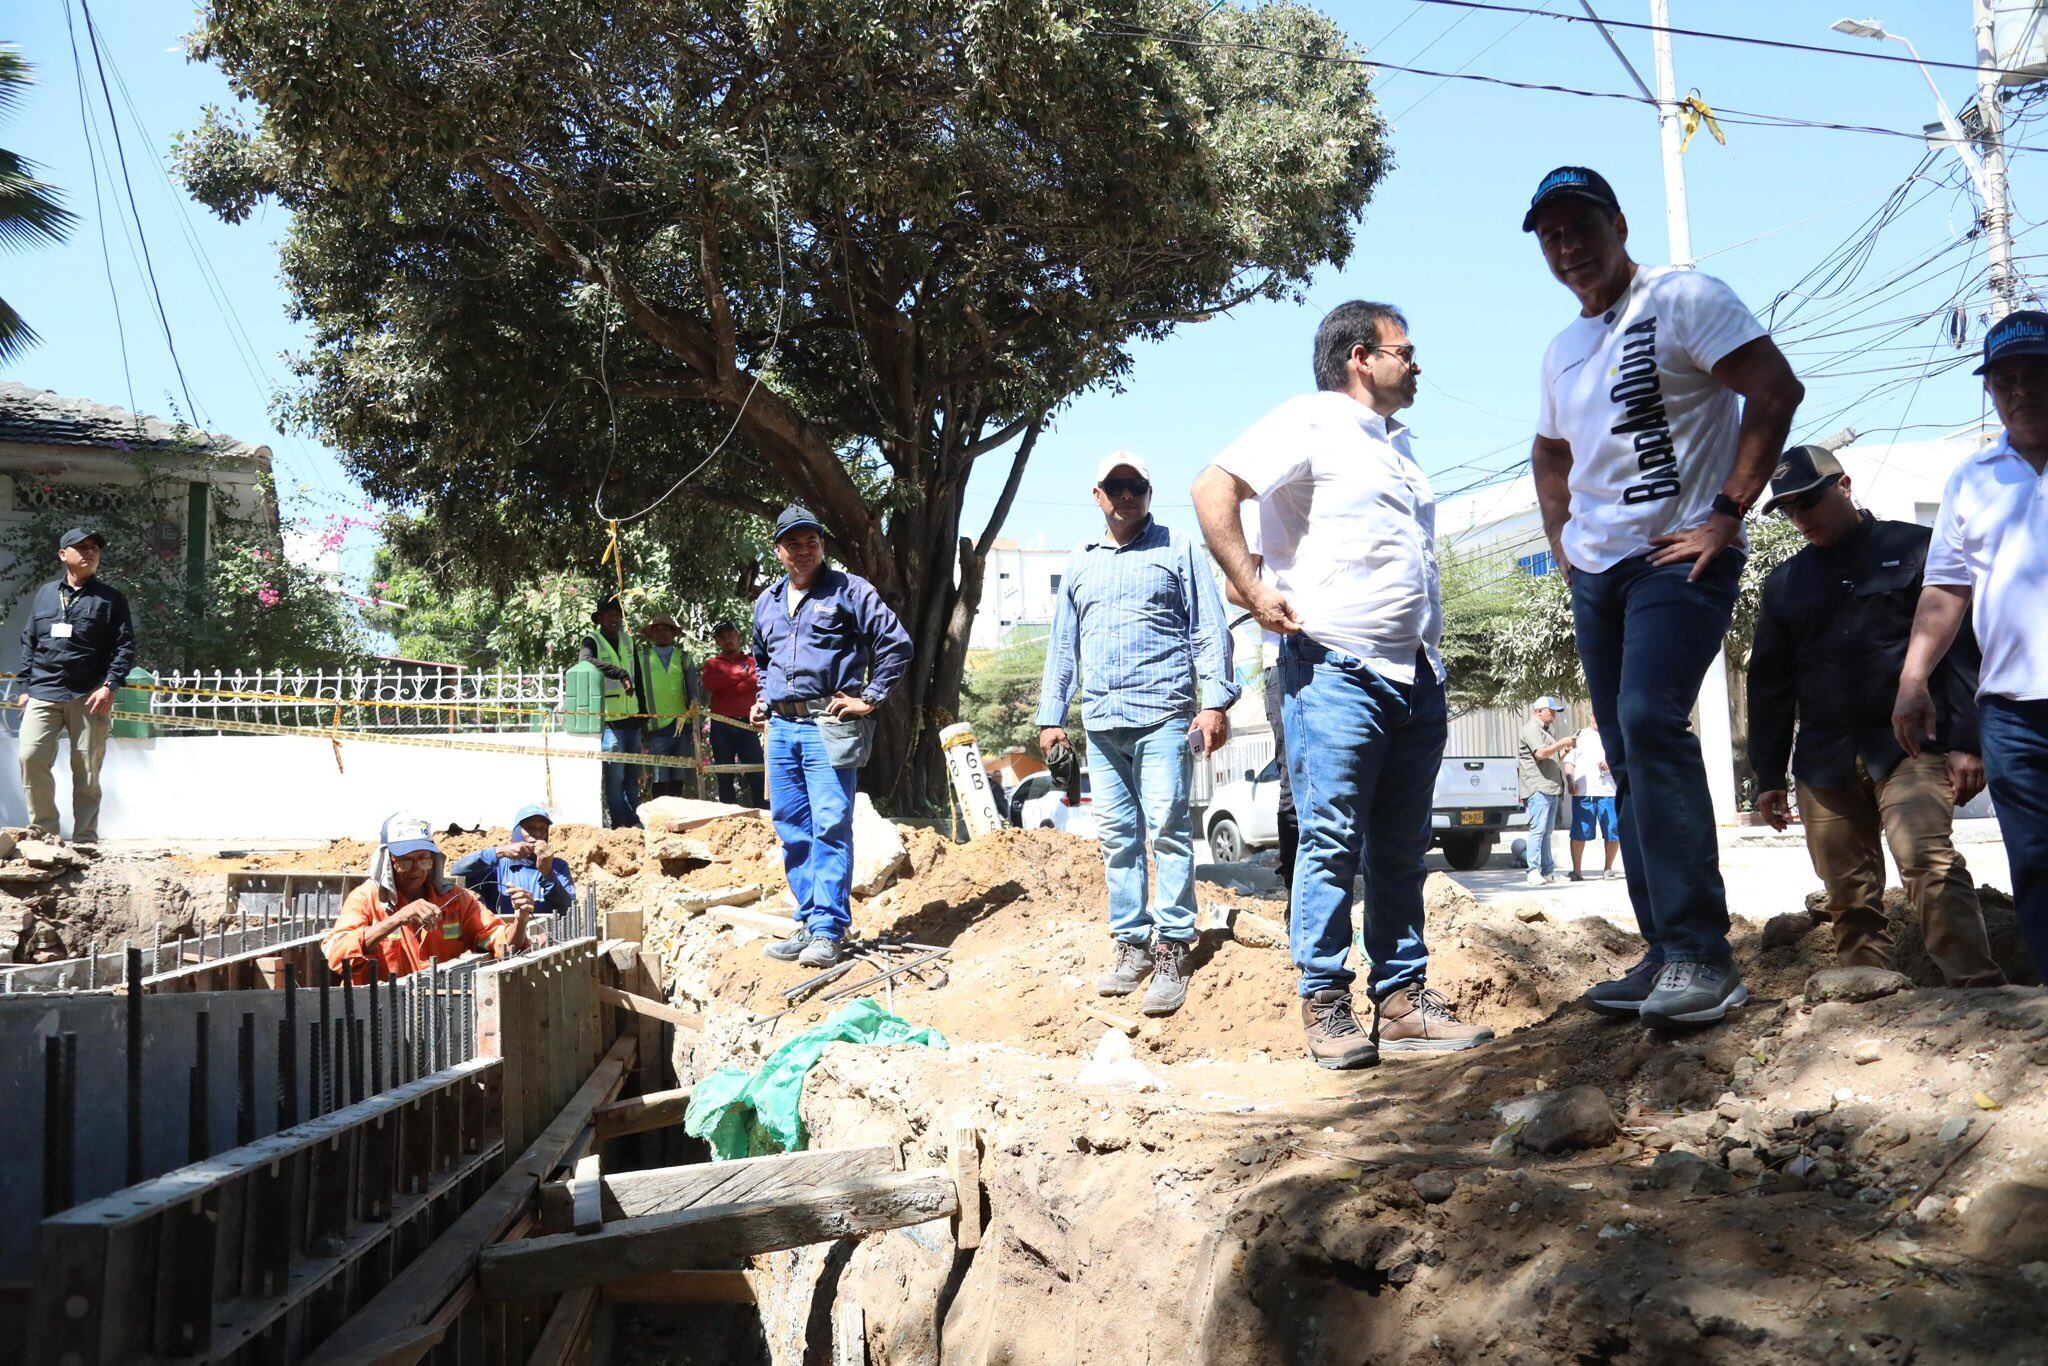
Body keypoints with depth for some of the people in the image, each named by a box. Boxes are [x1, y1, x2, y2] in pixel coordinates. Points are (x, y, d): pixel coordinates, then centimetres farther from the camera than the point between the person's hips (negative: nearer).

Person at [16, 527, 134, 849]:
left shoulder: (110, 599, 6)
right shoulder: (45, 594, 15)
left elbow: (125, 646, 0)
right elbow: (28, 642, 18)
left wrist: (110, 685, -11)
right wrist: (26, 687, 11)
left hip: (89, 697, -2)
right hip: (43, 694, 2)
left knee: (87, 768, 0)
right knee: (31, 756, -11)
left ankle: (85, 837, 7)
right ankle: (43, 828, 2)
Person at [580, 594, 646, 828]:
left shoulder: (628, 642, 15)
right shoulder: (592, 641, -5)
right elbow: (586, 660, -29)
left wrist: (643, 714, 14)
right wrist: (621, 674, -37)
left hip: (632, 719, 7)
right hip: (609, 721, -7)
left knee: (633, 775, 11)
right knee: (615, 775, -8)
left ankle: (634, 820, 19)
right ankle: (620, 823, -4)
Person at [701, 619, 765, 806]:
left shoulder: (751, 661, 13)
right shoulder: (712, 664, 14)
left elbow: (757, 683, -5)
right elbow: (711, 685, -6)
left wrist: (726, 687, -5)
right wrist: (740, 677, -1)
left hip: (746, 725, -1)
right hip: (721, 725, 1)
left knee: (756, 775, -5)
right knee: (725, 776, 3)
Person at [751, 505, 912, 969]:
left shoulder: (850, 590, -1)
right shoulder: (767, 601, 18)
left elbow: (896, 644, -5)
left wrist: (870, 699, -7)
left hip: (828, 726, -6)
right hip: (781, 727, 6)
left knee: (830, 826, -10)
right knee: (791, 829, 8)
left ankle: (828, 931, -8)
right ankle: (809, 921, 18)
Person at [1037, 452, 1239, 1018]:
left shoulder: (1178, 549, 7)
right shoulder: (1079, 562, 20)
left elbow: (1210, 631, 1)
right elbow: (1062, 644, 22)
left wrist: (1215, 701, -10)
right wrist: (1051, 716, 17)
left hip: (1163, 716, -4)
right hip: (1100, 721, 5)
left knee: (1168, 831, -8)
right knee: (1116, 837, 6)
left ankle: (1173, 951, -6)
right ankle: (1131, 944, 14)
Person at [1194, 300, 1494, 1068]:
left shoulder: (1397, 443, 23)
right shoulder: (1311, 424, -3)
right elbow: (1214, 489, -16)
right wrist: (1255, 591, -19)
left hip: (1416, 677, 8)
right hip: (1337, 672, -8)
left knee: (1402, 851, 9)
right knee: (1332, 844, -5)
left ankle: (1402, 999, 16)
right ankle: (1325, 1006, 3)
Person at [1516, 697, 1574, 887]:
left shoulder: (1548, 731, 27)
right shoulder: (1531, 728, -4)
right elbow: (1540, 753, -17)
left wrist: (1566, 749, 15)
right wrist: (1562, 743, -9)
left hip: (1551, 788, 10)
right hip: (1538, 788, -10)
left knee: (1546, 832, 9)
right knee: (1537, 829, -13)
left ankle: (1548, 871, 10)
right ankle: (1534, 871, -15)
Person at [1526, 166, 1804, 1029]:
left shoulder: (1683, 299, -4)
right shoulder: (1562, 349, 18)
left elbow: (1776, 390, -13)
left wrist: (1727, 514, -17)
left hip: (1678, 559, -8)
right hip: (1596, 572, 8)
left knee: (1651, 722, -24)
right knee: (1629, 757, 6)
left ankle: (1701, 954, -20)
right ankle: (1665, 956, 13)